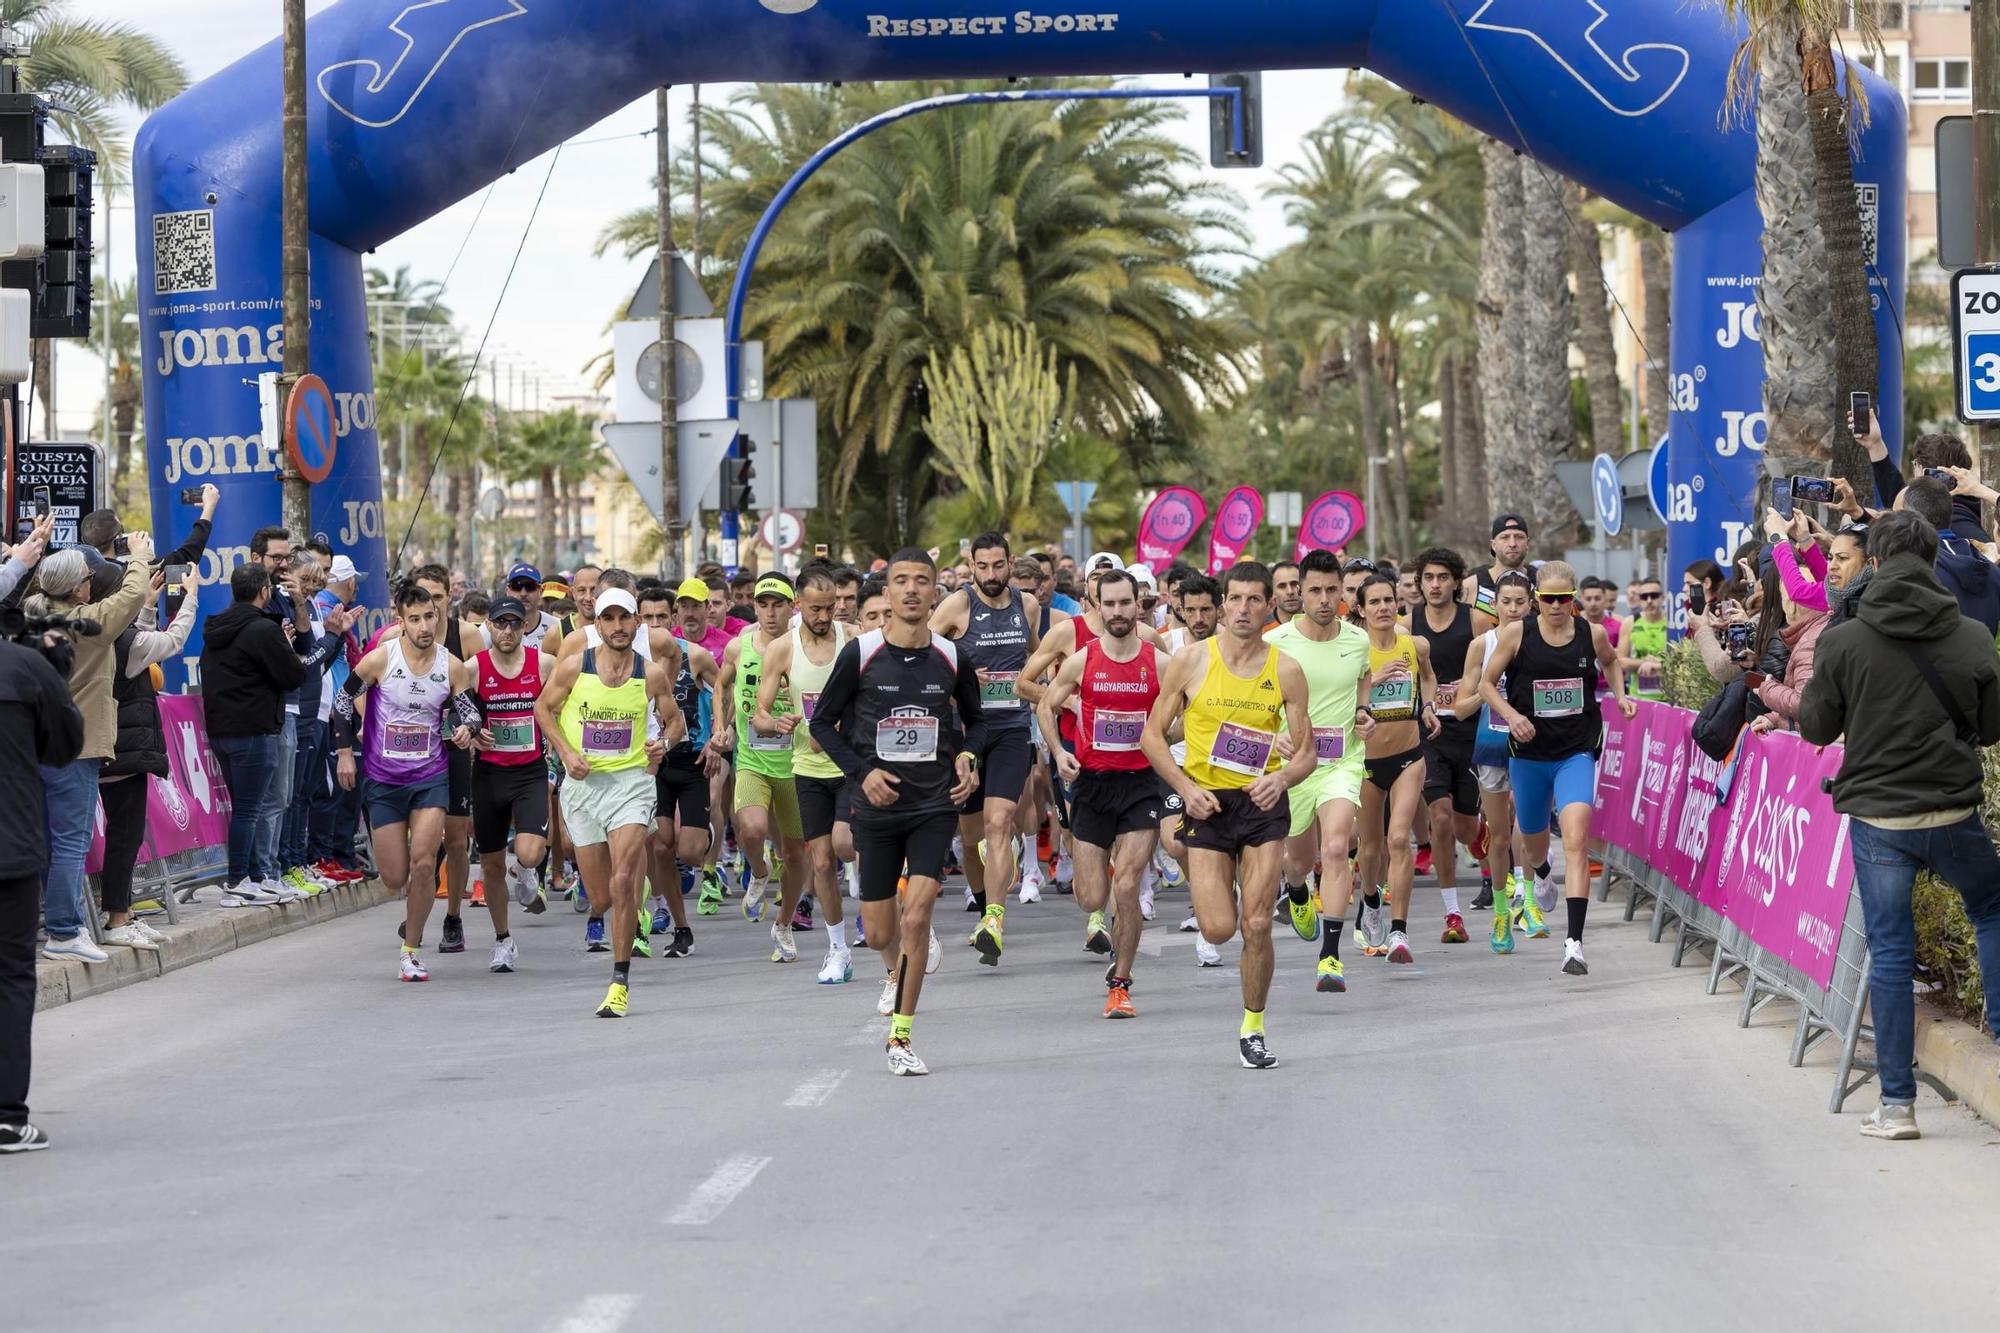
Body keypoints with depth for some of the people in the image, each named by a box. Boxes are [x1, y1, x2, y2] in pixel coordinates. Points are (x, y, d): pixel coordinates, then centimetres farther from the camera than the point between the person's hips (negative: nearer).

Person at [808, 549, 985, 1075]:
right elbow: (823, 722, 2)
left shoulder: (952, 658, -1)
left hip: (935, 804, 0)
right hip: (878, 804, 0)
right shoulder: (860, 654, -6)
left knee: (916, 917, -15)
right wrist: (862, 772, -10)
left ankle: (900, 1038, -7)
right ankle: (897, 972, 47)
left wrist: (968, 757, -3)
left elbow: (975, 719, 17)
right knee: (880, 932, 9)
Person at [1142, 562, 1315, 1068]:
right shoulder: (1191, 660, -2)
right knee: (1218, 929, -8)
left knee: (1256, 926, -7)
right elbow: (1153, 734, 3)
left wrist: (1282, 776, -17)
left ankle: (1252, 1029, 12)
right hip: (1208, 803, 0)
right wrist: (1185, 787, -10)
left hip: (1263, 803, 0)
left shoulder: (1285, 671, 0)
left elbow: (1306, 753, 5)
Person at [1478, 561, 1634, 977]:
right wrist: (1511, 715, -14)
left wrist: (1619, 695, 6)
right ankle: (1541, 874, 63)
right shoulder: (1516, 635, -6)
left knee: (1576, 837, -20)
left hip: (1577, 752, -1)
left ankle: (1574, 941, -25)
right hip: (1529, 753, 2)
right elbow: (1486, 683, 2)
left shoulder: (1592, 635, -1)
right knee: (1532, 835, 22)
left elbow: (1611, 662, 22)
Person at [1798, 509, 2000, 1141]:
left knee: (1889, 954, 4)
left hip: (1877, 817, -1)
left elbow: (1816, 727, 1)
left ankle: (1897, 1103, 5)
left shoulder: (1843, 641, -8)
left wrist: (1811, 684, 20)